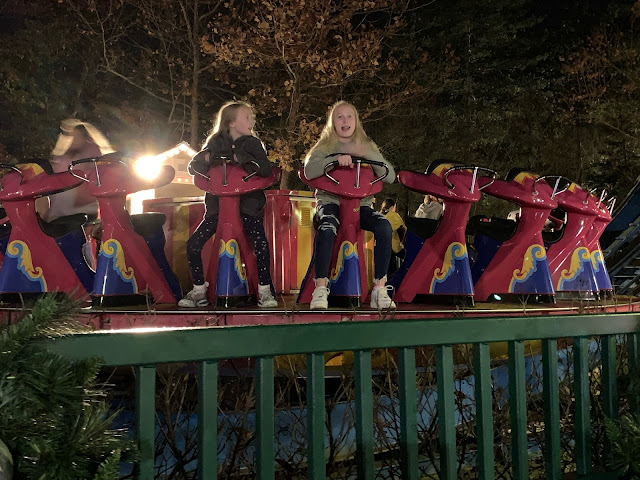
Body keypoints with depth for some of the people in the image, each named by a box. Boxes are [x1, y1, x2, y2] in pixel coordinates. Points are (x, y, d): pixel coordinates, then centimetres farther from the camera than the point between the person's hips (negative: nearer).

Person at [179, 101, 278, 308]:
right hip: (218, 202, 2)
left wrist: (242, 158, -21)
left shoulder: (252, 143, 3)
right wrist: (205, 158, -18)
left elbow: (266, 170, -12)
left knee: (261, 243, -23)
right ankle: (198, 291, 9)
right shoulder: (216, 143, 6)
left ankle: (264, 291, -7)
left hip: (247, 201, -2)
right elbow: (193, 167, 2)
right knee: (193, 243, -9)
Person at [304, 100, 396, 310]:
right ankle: (321, 288, -29)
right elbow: (309, 171, -11)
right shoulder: (325, 146, 9)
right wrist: (336, 159, -23)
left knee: (384, 226, -28)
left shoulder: (366, 146, 15)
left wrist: (368, 155, -11)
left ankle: (379, 289, -22)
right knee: (327, 227, -37)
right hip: (330, 200, -2)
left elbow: (390, 176, 2)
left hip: (361, 202, 2)